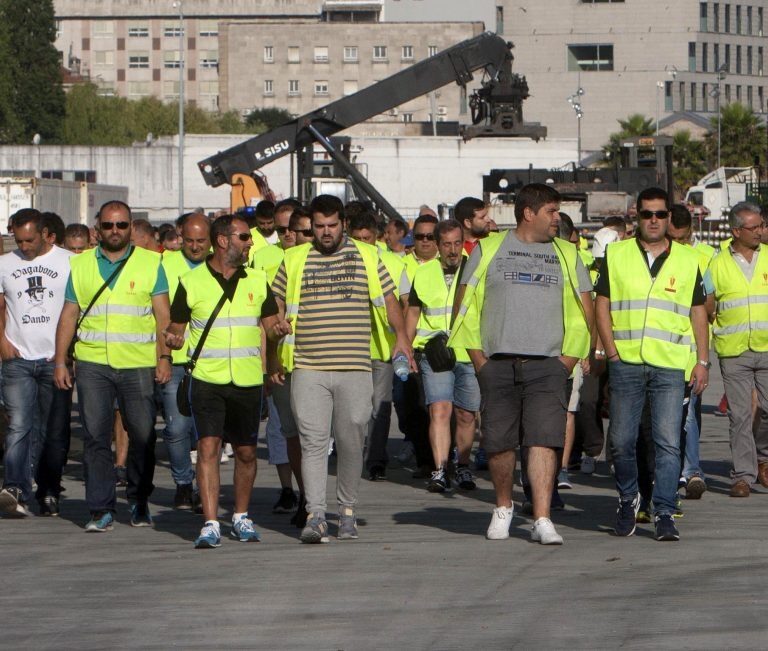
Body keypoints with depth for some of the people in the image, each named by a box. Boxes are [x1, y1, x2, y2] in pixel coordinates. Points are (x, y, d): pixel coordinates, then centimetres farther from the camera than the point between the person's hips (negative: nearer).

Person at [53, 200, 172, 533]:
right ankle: (101, 508, 0)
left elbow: (162, 315, 4)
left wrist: (164, 358, -5)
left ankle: (139, 502, 18)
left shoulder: (151, 264, 7)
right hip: (92, 364, 1)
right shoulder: (80, 265, 12)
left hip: (139, 365, -1)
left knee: (143, 435, 0)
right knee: (95, 436, -5)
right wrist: (60, 361, 6)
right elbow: (68, 316, 13)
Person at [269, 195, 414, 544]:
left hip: (355, 370, 0)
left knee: (350, 442, 3)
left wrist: (401, 338, -3)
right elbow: (276, 308, 15)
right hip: (308, 370, 0)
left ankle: (347, 510, 17)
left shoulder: (366, 256, 10)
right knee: (313, 442, -8)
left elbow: (389, 300, 11)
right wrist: (274, 357, 10)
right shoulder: (294, 260, 10)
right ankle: (315, 515, -11)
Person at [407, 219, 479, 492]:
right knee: (440, 410, -14)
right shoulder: (424, 274, 8)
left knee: (466, 416, 8)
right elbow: (413, 312, 19)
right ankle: (440, 470, -18)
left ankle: (463, 468, 23)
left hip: (470, 356, 0)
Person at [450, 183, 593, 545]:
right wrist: (477, 356, 0)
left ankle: (542, 519, -14)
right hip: (497, 363, 0)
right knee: (499, 443, 4)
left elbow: (584, 312, 14)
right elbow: (465, 305, 8)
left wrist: (568, 358, 4)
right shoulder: (489, 250, 7)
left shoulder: (566, 255, 13)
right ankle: (503, 508, 26)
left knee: (544, 441, -11)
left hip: (547, 364, 0)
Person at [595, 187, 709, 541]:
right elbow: (601, 305, 8)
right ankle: (628, 499, 25)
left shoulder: (687, 260, 11)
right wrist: (612, 352, -2)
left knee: (668, 442, -7)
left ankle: (664, 513, -5)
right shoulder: (616, 255, 9)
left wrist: (703, 361, 7)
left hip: (671, 365, 0)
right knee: (621, 440, 3)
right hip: (626, 363, 0)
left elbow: (698, 313, 13)